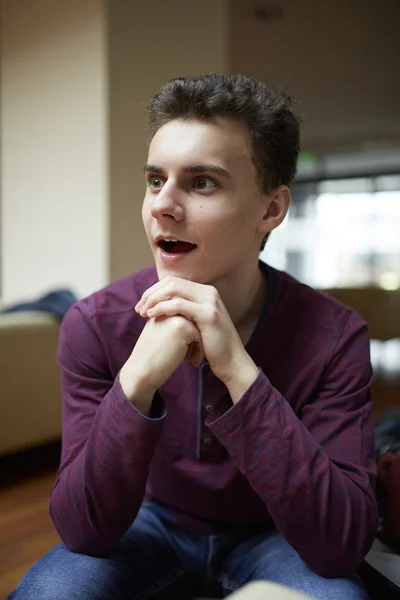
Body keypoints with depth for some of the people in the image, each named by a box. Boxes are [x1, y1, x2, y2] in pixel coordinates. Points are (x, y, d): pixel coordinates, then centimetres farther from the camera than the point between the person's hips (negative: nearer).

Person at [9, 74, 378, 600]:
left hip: (270, 536, 1)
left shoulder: (333, 335, -21)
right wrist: (136, 382, -39)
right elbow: (83, 532, -21)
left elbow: (342, 547, -28)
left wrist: (239, 373, -39)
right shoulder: (95, 324, -19)